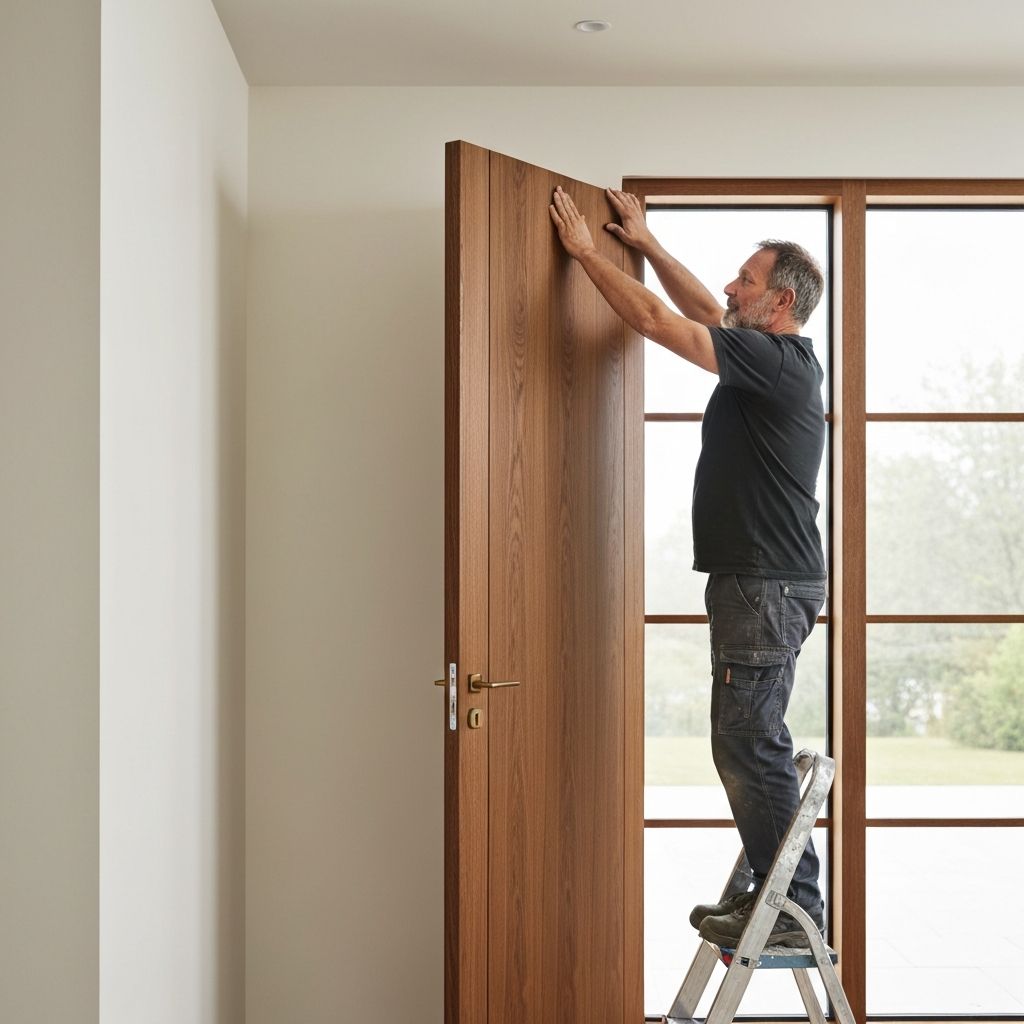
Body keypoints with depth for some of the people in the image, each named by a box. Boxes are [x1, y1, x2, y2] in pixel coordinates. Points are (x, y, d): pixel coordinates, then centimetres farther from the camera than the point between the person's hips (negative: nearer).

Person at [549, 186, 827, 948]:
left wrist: (587, 251, -5)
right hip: (763, 579, 10)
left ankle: (796, 908, 0)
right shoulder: (777, 359, 15)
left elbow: (654, 319, -16)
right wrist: (644, 242, 29)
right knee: (751, 745, 14)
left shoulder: (774, 359, -14)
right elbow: (703, 311, 29)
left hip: (767, 585, -10)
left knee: (750, 745, -7)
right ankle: (773, 891, 21)